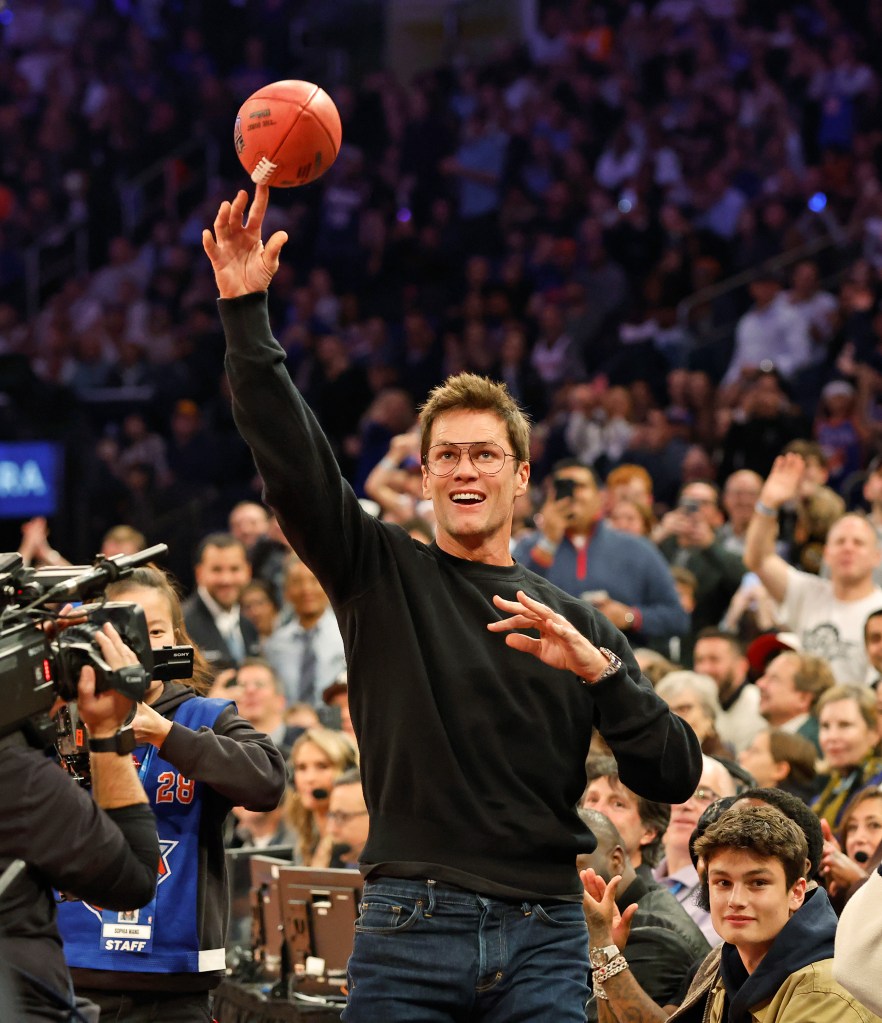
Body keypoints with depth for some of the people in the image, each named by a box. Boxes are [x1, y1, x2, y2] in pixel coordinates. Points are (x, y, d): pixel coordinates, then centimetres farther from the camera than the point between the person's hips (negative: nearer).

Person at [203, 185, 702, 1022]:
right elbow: (290, 460, -4)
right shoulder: (380, 575, 10)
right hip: (408, 928, -2)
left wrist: (599, 670, -8)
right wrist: (245, 311, -13)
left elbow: (673, 777, 8)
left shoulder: (575, 624, 15)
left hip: (543, 942, 2)